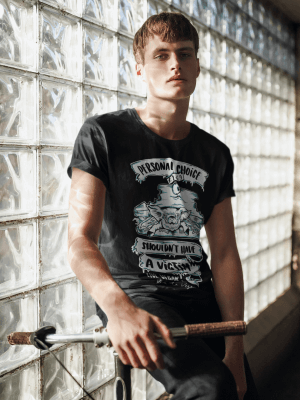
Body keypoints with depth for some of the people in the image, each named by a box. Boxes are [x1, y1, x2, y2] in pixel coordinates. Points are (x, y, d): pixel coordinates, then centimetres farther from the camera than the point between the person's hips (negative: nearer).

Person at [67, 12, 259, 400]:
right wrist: (118, 306, -36)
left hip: (199, 297, 6)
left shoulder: (215, 154, 9)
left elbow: (225, 254, 4)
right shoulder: (102, 134, -5)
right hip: (132, 292, -5)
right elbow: (81, 240, -15)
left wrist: (235, 349, -6)